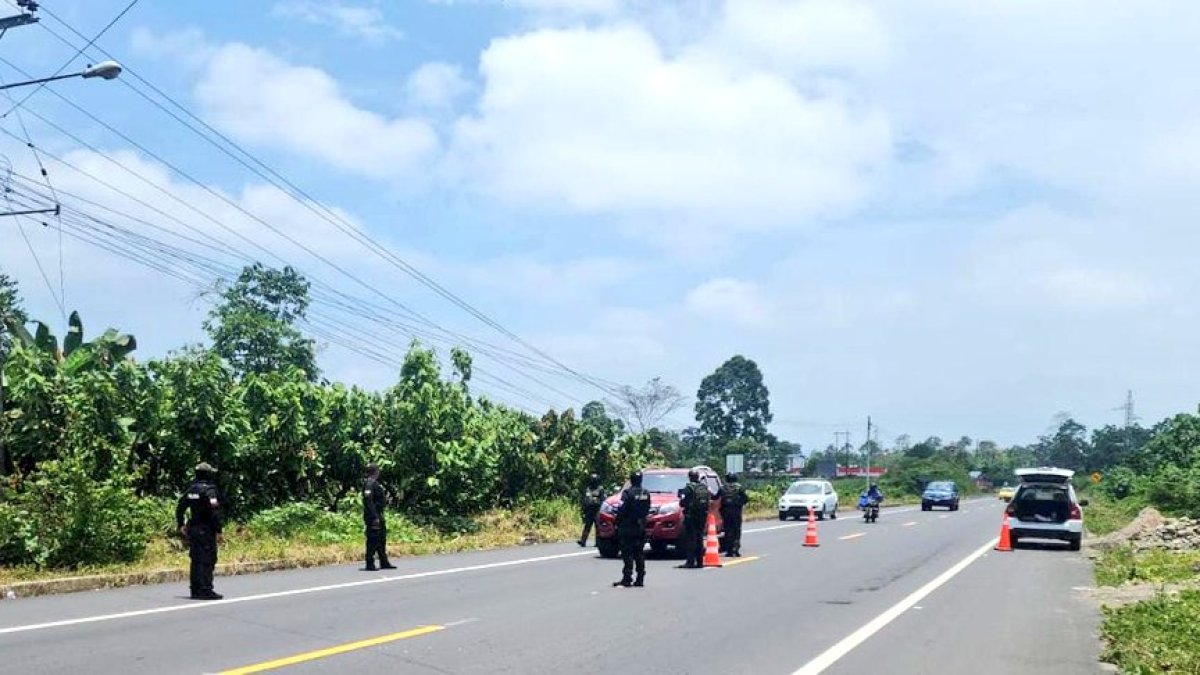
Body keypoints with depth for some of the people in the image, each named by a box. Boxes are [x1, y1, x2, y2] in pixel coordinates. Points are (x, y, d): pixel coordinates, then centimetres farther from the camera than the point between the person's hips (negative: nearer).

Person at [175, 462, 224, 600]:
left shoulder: (191, 489, 10)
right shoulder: (209, 489, -14)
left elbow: (180, 507, 15)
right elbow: (215, 512, -20)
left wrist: (181, 525, 24)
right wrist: (218, 532, -17)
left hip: (193, 530, 8)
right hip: (206, 530, -8)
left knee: (196, 560, 13)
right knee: (207, 560, -5)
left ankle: (196, 590, 17)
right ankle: (206, 590, -7)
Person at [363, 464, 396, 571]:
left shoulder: (375, 483, 16)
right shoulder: (369, 484, -16)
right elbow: (368, 502, -23)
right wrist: (374, 517, -25)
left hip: (378, 516, 11)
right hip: (373, 517, -11)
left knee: (382, 539, 16)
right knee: (373, 540, -7)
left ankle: (384, 563, 24)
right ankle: (370, 565, -2)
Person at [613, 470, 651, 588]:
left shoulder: (628, 493, -13)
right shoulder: (646, 493, 6)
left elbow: (622, 510, -14)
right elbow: (647, 510, 9)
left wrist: (617, 523, -5)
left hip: (628, 527, -6)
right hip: (641, 527, 6)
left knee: (627, 553, -4)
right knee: (639, 553, 10)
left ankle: (627, 579, -7)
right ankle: (640, 579, 10)